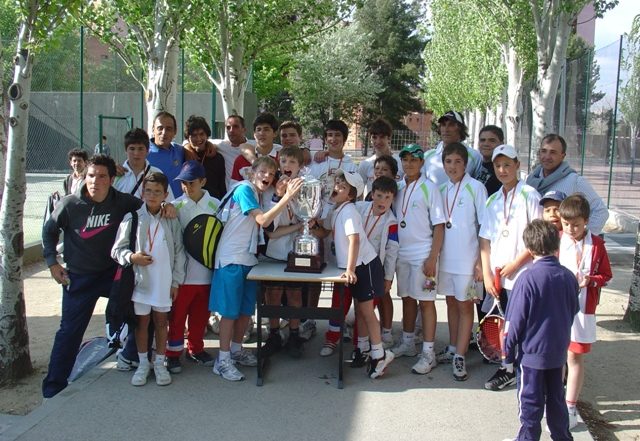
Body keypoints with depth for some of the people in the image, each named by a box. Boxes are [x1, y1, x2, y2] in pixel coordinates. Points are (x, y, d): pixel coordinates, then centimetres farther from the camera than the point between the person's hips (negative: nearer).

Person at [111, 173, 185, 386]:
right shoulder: (132, 219, -4)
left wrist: (176, 281, 1)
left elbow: (179, 253, 4)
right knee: (142, 321, 10)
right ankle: (143, 363, 25)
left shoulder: (172, 221, 0)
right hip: (140, 280, -1)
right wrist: (132, 257, -20)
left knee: (161, 322, 12)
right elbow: (117, 250, -1)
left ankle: (159, 363, 25)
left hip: (164, 282, 1)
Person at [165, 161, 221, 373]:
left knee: (201, 313, 14)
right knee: (177, 314, 6)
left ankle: (195, 348, 32)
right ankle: (173, 353, 19)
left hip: (206, 270, 2)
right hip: (182, 270, -2)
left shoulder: (215, 205, 0)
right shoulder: (176, 206, -4)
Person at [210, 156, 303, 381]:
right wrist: (288, 196, -26)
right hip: (231, 259, -9)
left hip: (248, 259, 9)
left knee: (246, 309, 13)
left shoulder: (257, 194, 15)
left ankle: (236, 350, 28)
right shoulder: (244, 189, -13)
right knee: (230, 310, -4)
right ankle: (223, 360, 4)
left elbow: (267, 229, 16)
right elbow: (263, 220, -24)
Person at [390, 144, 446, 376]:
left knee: (425, 301, -1)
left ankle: (428, 353, 6)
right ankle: (407, 343, 28)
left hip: (423, 254, -5)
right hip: (401, 253, 5)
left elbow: (439, 226, -9)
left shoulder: (429, 188, -7)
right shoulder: (398, 187, 8)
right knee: (407, 298, 15)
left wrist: (433, 258, -14)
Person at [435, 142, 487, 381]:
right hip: (446, 257, 5)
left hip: (467, 258, -5)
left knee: (465, 305, 3)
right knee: (451, 302, 15)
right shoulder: (442, 190, 8)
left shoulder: (475, 187, -9)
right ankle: (452, 349, 28)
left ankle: (460, 356, 10)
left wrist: (482, 261, -12)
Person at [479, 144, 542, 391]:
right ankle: (507, 368, 24)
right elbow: (485, 240, 10)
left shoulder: (529, 196, -6)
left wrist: (514, 264, -11)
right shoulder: (493, 200, 11)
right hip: (497, 275, 6)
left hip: (522, 275, -5)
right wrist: (487, 274, 2)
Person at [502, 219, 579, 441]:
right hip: (558, 351, 5)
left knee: (530, 402, 8)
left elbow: (515, 321, -16)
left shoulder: (528, 279, -21)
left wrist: (508, 351, -4)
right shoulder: (568, 277, -4)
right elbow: (573, 312, 10)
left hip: (531, 353, -5)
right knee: (556, 398, 21)